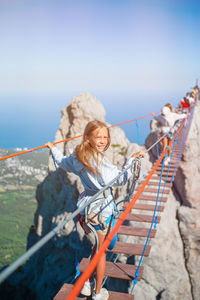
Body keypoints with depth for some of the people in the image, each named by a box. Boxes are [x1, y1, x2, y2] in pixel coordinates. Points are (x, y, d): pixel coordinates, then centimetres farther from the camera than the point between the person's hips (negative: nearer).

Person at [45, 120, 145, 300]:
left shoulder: (77, 156, 1)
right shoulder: (100, 160, -24)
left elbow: (63, 162, 22)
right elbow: (119, 180, -28)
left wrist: (53, 148, 39)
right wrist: (132, 159, -27)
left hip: (86, 206, 7)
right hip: (101, 209, -7)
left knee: (98, 245, 26)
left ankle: (88, 284, 38)